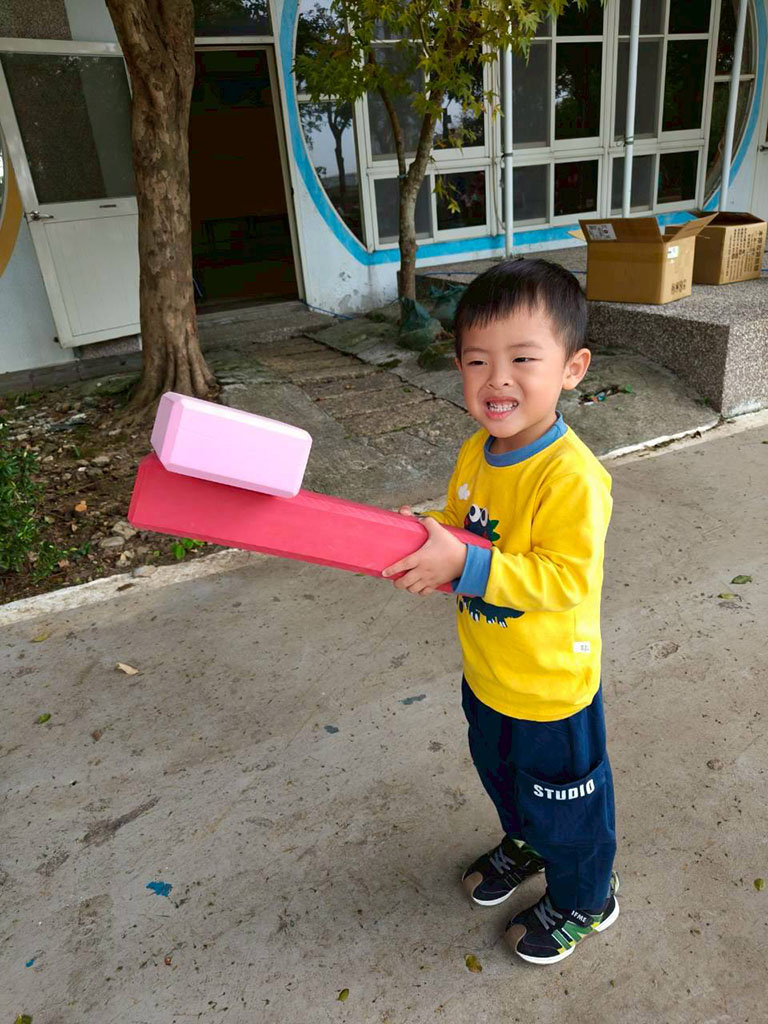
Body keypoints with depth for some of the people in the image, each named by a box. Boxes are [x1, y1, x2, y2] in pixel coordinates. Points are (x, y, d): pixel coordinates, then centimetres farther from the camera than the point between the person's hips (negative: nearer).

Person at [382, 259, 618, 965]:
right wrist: (427, 534, -12)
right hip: (487, 675, 8)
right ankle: (524, 846, 62)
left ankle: (584, 902, 48)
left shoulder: (572, 476, -30)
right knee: (501, 774, 31)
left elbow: (565, 579, -31)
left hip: (552, 689, -7)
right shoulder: (475, 453, -4)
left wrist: (465, 564, -37)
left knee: (564, 805, 18)